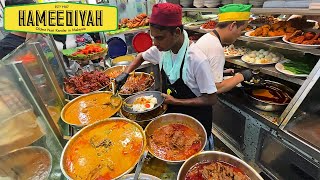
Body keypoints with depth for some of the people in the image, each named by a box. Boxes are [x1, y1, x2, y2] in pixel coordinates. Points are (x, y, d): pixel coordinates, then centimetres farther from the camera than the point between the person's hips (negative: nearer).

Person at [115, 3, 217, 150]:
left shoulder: (197, 59, -30)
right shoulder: (162, 49, -12)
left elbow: (211, 99, -22)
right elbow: (142, 57, 8)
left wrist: (176, 101, -25)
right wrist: (126, 73, -6)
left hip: (196, 121, -5)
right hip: (171, 113, 6)